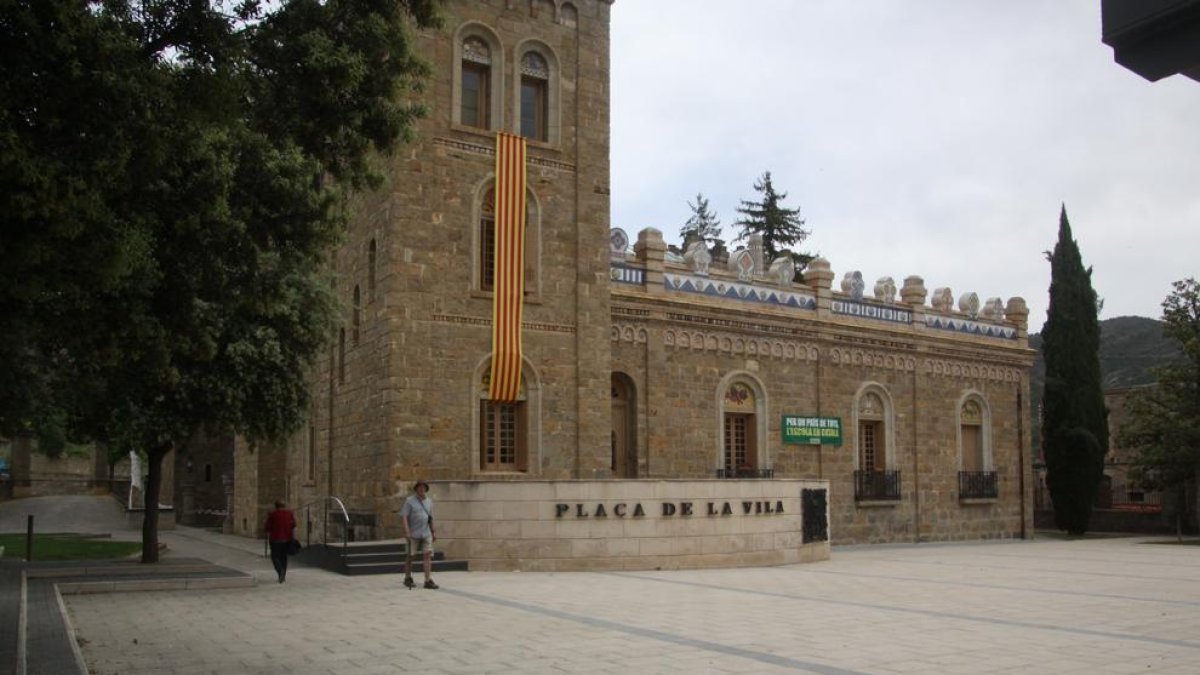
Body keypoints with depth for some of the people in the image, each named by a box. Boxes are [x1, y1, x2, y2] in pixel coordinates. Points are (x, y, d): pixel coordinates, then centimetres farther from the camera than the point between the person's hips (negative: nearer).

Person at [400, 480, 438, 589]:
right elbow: (403, 516, -12)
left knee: (428, 555, -6)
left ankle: (428, 581, -8)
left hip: (426, 534, 4)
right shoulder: (410, 501, -5)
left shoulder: (429, 501, 11)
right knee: (410, 556, 7)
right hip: (413, 534, -4)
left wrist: (433, 533, 18)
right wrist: (406, 531, -21)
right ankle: (408, 579, 22)